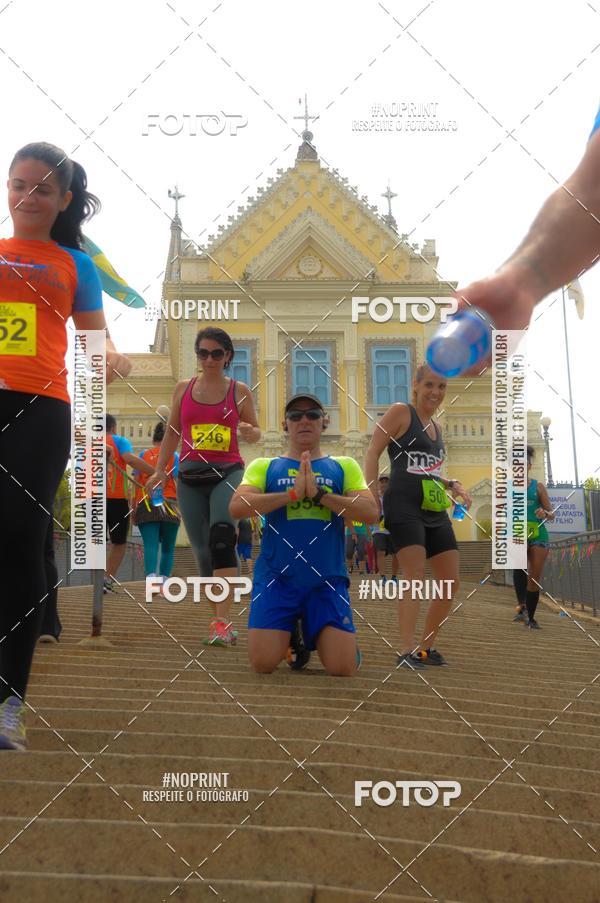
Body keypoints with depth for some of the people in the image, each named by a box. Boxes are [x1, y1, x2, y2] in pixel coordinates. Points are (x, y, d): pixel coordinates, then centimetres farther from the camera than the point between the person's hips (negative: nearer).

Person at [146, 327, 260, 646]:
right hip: (190, 476, 3)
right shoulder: (183, 388, 9)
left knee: (221, 534, -28)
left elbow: (255, 431, 12)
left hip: (227, 473, -3)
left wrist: (250, 433, -12)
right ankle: (220, 623, 18)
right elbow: (172, 431, 17)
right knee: (202, 551, 5)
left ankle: (222, 623, -31)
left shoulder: (240, 391, 3)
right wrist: (160, 470, 12)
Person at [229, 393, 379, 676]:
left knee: (343, 669, -10)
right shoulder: (264, 466, 9)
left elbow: (371, 512, -3)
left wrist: (319, 493, -13)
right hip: (276, 578, 0)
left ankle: (315, 635, 23)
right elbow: (236, 507, -8)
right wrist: (292, 493, -15)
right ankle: (289, 634, 23)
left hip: (328, 580, 0)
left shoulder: (345, 466, 11)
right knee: (263, 664, -11)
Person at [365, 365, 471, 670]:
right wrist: (373, 496, -16)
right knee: (415, 576, -19)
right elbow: (373, 452, -7)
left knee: (451, 583, 6)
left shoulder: (435, 426, 21)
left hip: (435, 511, 8)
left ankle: (427, 647, 18)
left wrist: (450, 484, 15)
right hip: (404, 506, -8)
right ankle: (407, 652, -18)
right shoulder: (400, 412, -1)